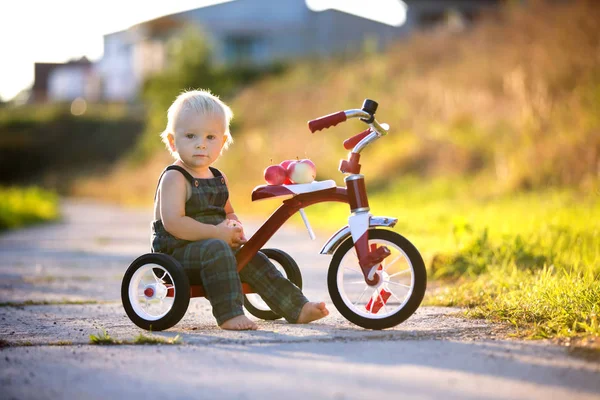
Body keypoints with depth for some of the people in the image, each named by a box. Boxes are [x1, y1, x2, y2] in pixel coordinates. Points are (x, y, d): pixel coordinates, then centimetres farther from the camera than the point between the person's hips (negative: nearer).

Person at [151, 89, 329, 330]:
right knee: (216, 250, -34)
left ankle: (298, 309, 5)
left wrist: (235, 227, 3)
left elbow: (228, 213, 29)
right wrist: (217, 233, -24)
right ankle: (229, 315, -38)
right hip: (176, 252, -8)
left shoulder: (218, 178, 14)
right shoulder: (174, 178, -12)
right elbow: (173, 223, -24)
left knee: (253, 260, 0)